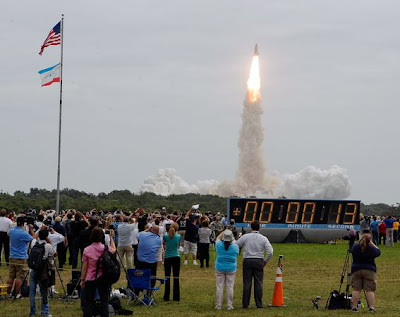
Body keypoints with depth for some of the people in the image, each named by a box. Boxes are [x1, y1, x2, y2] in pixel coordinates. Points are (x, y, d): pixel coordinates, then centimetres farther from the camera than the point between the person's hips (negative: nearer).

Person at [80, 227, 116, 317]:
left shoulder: (87, 250, -8)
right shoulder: (106, 248, -7)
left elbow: (84, 267, -4)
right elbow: (114, 250, 18)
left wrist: (82, 279, 5)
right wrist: (111, 237, 25)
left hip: (90, 279, 0)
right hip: (103, 279, 0)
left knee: (89, 302, 6)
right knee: (104, 301, 5)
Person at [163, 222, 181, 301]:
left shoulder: (166, 236, -7)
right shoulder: (178, 236, -5)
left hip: (167, 257, 0)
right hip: (176, 257, 0)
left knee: (167, 277, 5)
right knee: (176, 277, 3)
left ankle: (166, 297, 5)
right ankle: (176, 297, 4)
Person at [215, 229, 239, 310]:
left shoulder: (219, 245, -10)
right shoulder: (235, 247, -12)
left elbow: (218, 238, 11)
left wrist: (224, 231, 20)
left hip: (220, 268, 0)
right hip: (231, 269, 0)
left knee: (219, 287, 5)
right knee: (230, 287, 4)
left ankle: (218, 305, 6)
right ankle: (229, 305, 6)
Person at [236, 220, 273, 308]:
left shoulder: (245, 237, -1)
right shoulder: (263, 238, 0)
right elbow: (270, 252, -5)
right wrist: (265, 261, 7)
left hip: (247, 261, 0)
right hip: (259, 261, 0)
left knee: (247, 283, 2)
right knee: (258, 283, 4)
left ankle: (245, 303, 3)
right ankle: (259, 304, 4)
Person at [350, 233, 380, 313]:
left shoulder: (355, 247, 0)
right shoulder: (371, 249, -9)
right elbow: (378, 252, 8)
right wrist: (372, 244, 8)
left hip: (356, 270, 3)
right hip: (369, 270, -3)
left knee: (356, 289, 4)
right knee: (370, 290, -1)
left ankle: (354, 307, 3)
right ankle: (371, 307, -5)